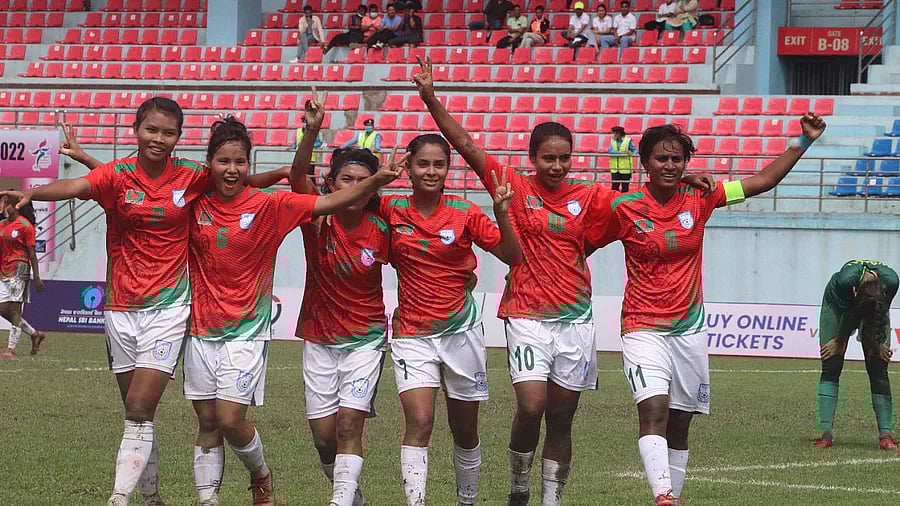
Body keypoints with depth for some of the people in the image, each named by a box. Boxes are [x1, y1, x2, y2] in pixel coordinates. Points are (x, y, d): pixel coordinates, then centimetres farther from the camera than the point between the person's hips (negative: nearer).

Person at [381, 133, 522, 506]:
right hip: (412, 333, -1)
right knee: (419, 422, -18)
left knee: (465, 430, 11)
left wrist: (501, 214, -18)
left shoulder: (465, 213, -5)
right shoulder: (392, 209, -3)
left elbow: (512, 257, -3)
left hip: (461, 330, 1)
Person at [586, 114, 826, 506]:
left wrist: (804, 142, 2)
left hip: (689, 330, 4)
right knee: (654, 411, -22)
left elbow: (762, 181, 6)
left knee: (679, 424, 9)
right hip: (644, 329, -4)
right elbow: (582, 246, 7)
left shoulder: (699, 198, 1)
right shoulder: (624, 209, -6)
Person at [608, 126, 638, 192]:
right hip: (615, 169, 2)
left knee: (625, 187, 2)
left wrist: (633, 154, -27)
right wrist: (621, 152, -19)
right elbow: (610, 151, -6)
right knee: (615, 187, 0)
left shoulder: (628, 140, -2)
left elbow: (635, 150, -3)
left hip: (625, 169, -2)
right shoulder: (612, 140, 6)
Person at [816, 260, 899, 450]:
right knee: (831, 366, -11)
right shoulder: (846, 280, -42)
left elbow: (882, 315, -19)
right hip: (838, 304, -1)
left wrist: (880, 342, -7)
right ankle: (826, 434, -14)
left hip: (877, 306, 1)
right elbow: (847, 314, -23)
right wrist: (840, 341, -8)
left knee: (878, 369, -9)